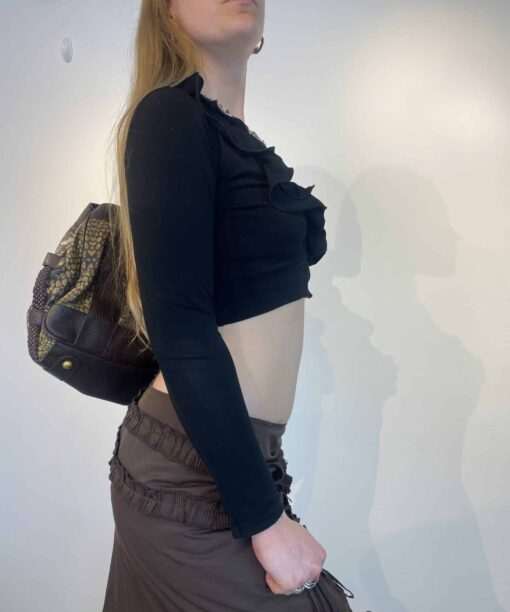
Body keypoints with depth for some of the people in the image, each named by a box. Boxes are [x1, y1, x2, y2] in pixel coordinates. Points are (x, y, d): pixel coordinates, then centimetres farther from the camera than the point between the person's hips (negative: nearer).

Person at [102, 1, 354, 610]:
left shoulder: (238, 139, 12)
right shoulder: (171, 116, -14)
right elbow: (179, 330, -21)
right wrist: (265, 516, -19)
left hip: (227, 451, 8)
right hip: (196, 471, -8)